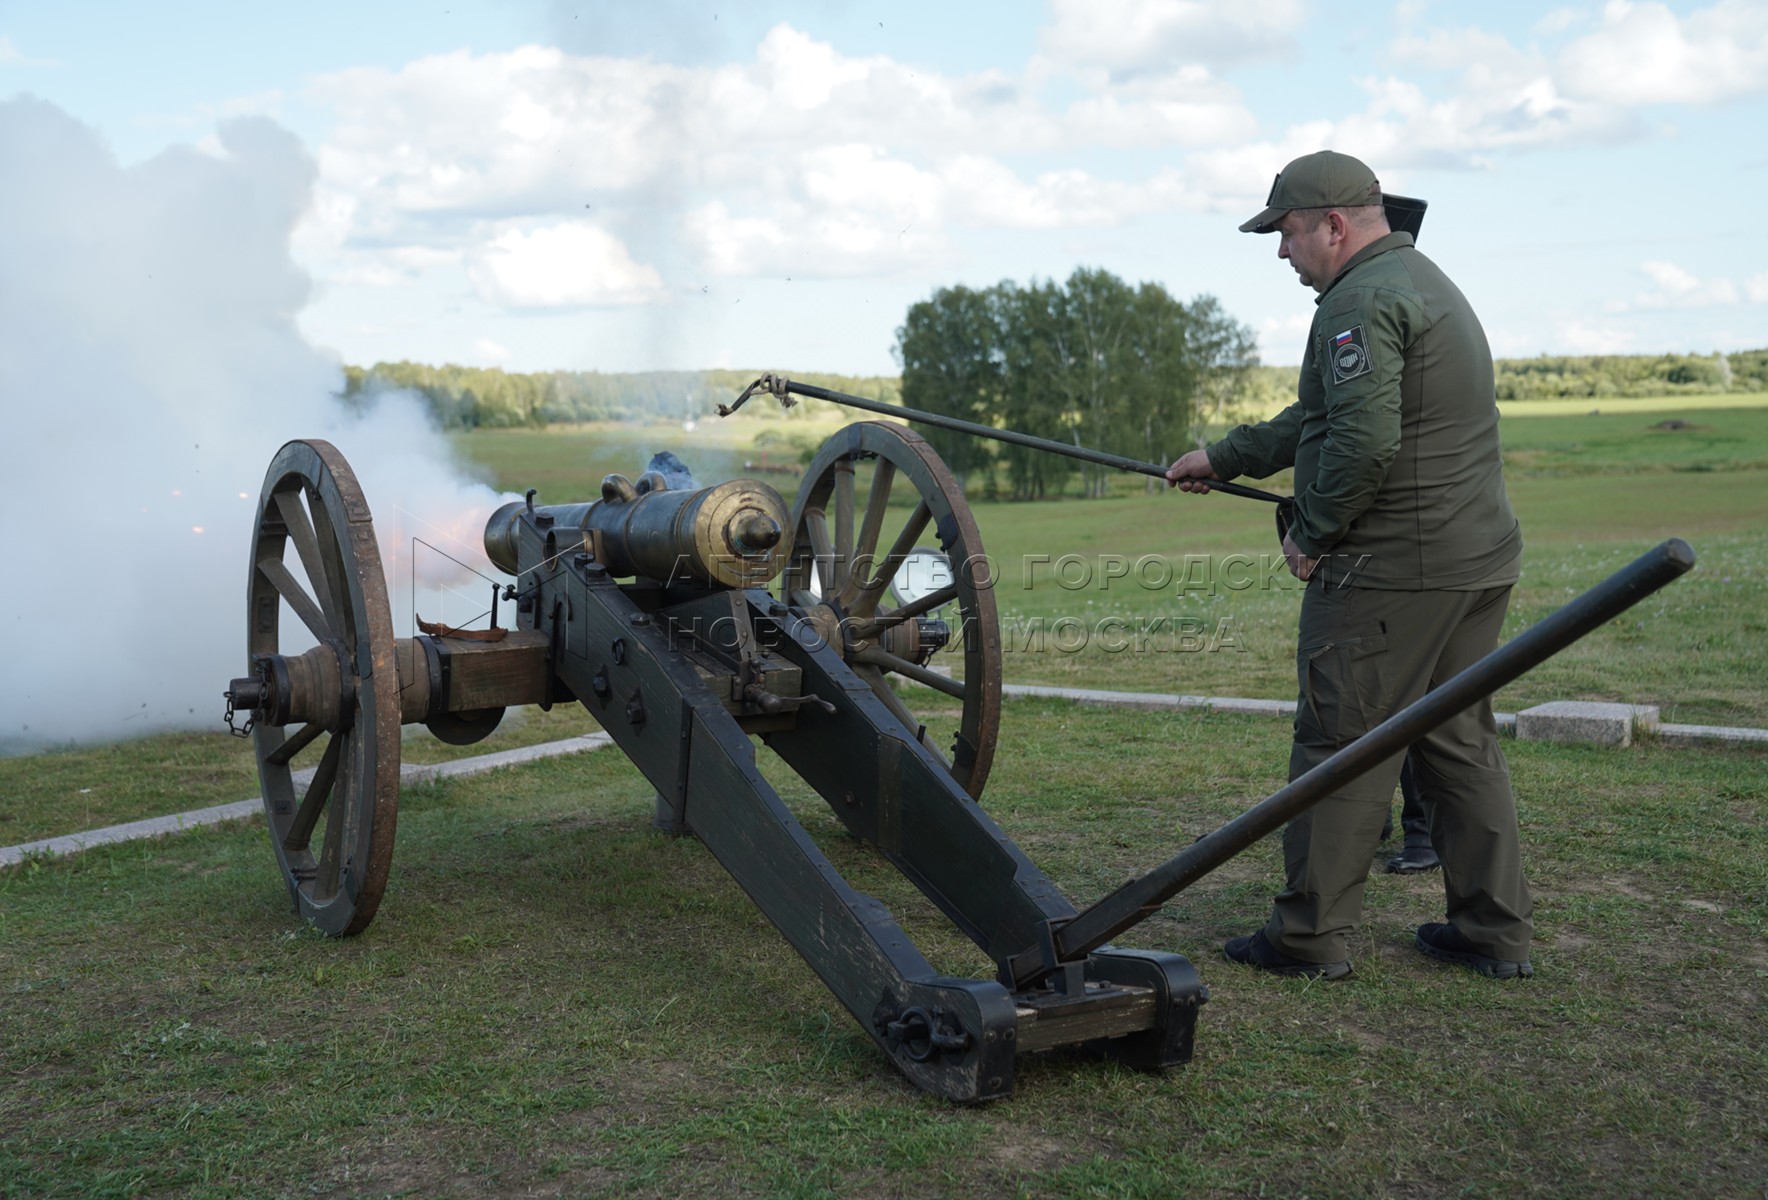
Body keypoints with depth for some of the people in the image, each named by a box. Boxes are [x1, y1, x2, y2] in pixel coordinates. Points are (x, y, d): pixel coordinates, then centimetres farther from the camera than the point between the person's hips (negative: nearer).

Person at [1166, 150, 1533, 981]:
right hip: (1480, 559, 10)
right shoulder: (1425, 282, 21)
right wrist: (1223, 458, 28)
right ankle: (1496, 931, 21)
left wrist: (1311, 532, -14)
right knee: (1460, 740, 15)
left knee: (1340, 744, -1)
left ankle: (1311, 935, 7)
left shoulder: (1362, 300, -14)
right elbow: (1321, 416, 26)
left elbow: (1362, 441, -27)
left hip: (1391, 569, -10)